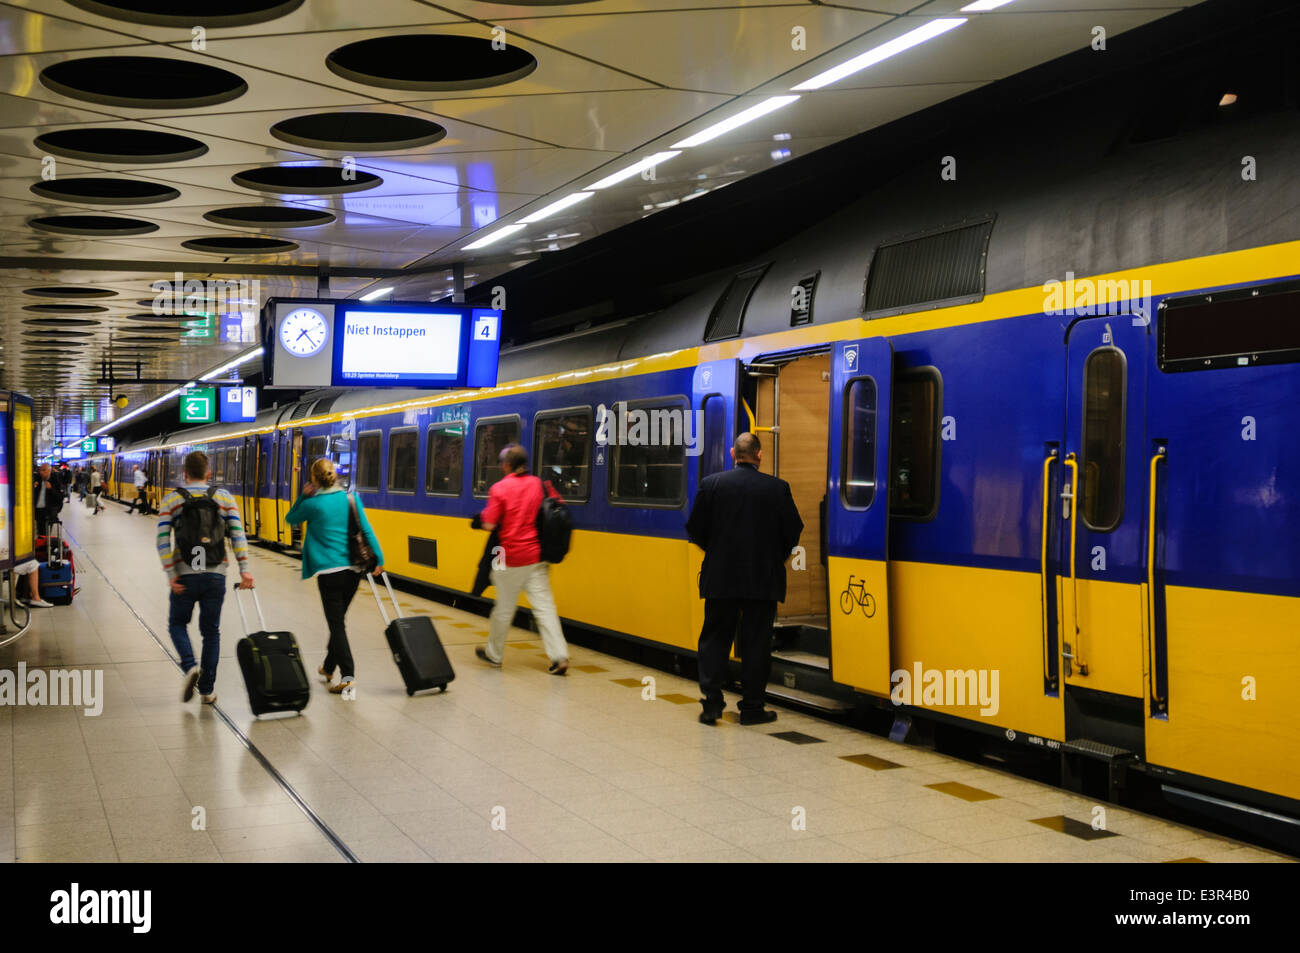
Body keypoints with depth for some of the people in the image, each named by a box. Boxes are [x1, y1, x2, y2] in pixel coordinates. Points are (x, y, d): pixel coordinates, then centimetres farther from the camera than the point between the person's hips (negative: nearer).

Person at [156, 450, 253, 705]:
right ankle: (207, 690, 13)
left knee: (177, 623, 18)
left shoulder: (172, 500, 2)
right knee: (211, 630, 12)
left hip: (185, 576, -1)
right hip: (215, 575, 1)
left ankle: (190, 666, -7)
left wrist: (171, 575, -9)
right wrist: (244, 569, -8)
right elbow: (237, 534, -5)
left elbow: (163, 539, -8)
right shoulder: (224, 498, 5)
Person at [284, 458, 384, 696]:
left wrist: (303, 496, 8)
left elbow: (290, 519, 13)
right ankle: (329, 667, 33)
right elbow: (366, 529, 0)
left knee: (336, 623, -2)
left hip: (329, 571, -5)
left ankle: (348, 674, -12)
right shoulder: (351, 498, 3)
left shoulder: (311, 504, -6)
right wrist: (379, 558, 3)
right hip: (354, 569, 5)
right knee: (337, 620, 20)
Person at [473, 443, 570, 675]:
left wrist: (483, 515, 8)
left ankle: (493, 653, 27)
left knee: (503, 607, 10)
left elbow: (489, 524, -13)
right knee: (544, 605, 2)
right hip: (536, 556, 4)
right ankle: (559, 657, -7)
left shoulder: (500, 488, -11)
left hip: (510, 558, -4)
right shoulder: (538, 484, 2)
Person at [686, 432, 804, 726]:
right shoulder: (777, 488, -5)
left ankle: (711, 702, 7)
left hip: (720, 577, 1)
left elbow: (695, 528, -1)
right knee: (756, 641, 6)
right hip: (763, 579, -1)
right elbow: (793, 531, -1)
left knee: (715, 638, 11)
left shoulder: (712, 484, -4)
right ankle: (752, 708, 9)